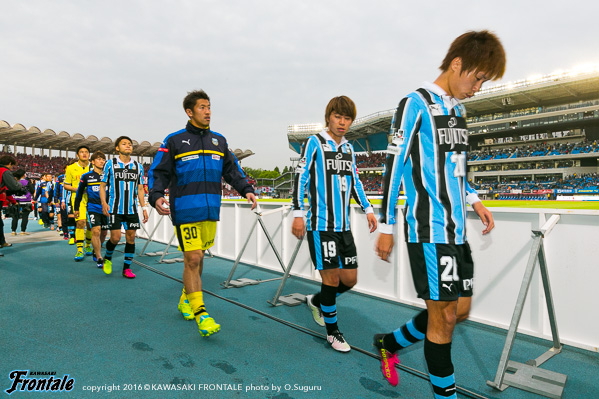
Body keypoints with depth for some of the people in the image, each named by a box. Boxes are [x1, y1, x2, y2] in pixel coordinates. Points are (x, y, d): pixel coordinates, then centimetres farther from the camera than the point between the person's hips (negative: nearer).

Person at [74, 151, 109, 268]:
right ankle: (99, 259, -9)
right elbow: (79, 192, 11)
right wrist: (76, 208, 11)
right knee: (96, 231, -16)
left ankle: (96, 251, 35)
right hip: (93, 208, -3)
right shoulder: (86, 176, 2)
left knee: (103, 232, 10)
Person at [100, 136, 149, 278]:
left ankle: (127, 268, 13)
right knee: (115, 237, -7)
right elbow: (102, 185, 5)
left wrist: (144, 207, 7)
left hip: (132, 209, 3)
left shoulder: (138, 166, 10)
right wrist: (104, 203, -10)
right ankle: (107, 258, 24)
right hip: (115, 208, -3)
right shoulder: (110, 164, 3)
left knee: (131, 237, 2)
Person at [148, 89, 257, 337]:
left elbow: (232, 170, 18)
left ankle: (186, 299, 33)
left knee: (198, 257, 13)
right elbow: (158, 172, 1)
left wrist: (246, 189, 3)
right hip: (185, 211, -5)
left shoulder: (219, 140, 15)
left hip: (211, 211, 5)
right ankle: (200, 313, -2)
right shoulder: (174, 141, 2)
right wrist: (156, 196, -17)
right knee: (192, 259, -8)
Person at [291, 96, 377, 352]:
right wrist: (298, 213, -14)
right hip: (321, 224, -6)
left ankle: (316, 301, 36)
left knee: (350, 279, 9)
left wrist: (367, 208, 15)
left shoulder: (349, 148, 16)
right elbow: (300, 177, -7)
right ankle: (332, 331, 19)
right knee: (332, 279, -2)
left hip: (343, 225, 7)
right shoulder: (315, 143, -3)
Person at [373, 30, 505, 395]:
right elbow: (393, 166, -11)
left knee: (461, 309, 14)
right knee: (443, 315, -1)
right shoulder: (416, 104, -8)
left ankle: (390, 344, 32)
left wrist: (474, 199, 10)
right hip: (429, 228, -9)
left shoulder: (458, 110, 17)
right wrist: (386, 227, -11)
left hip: (457, 228, 9)